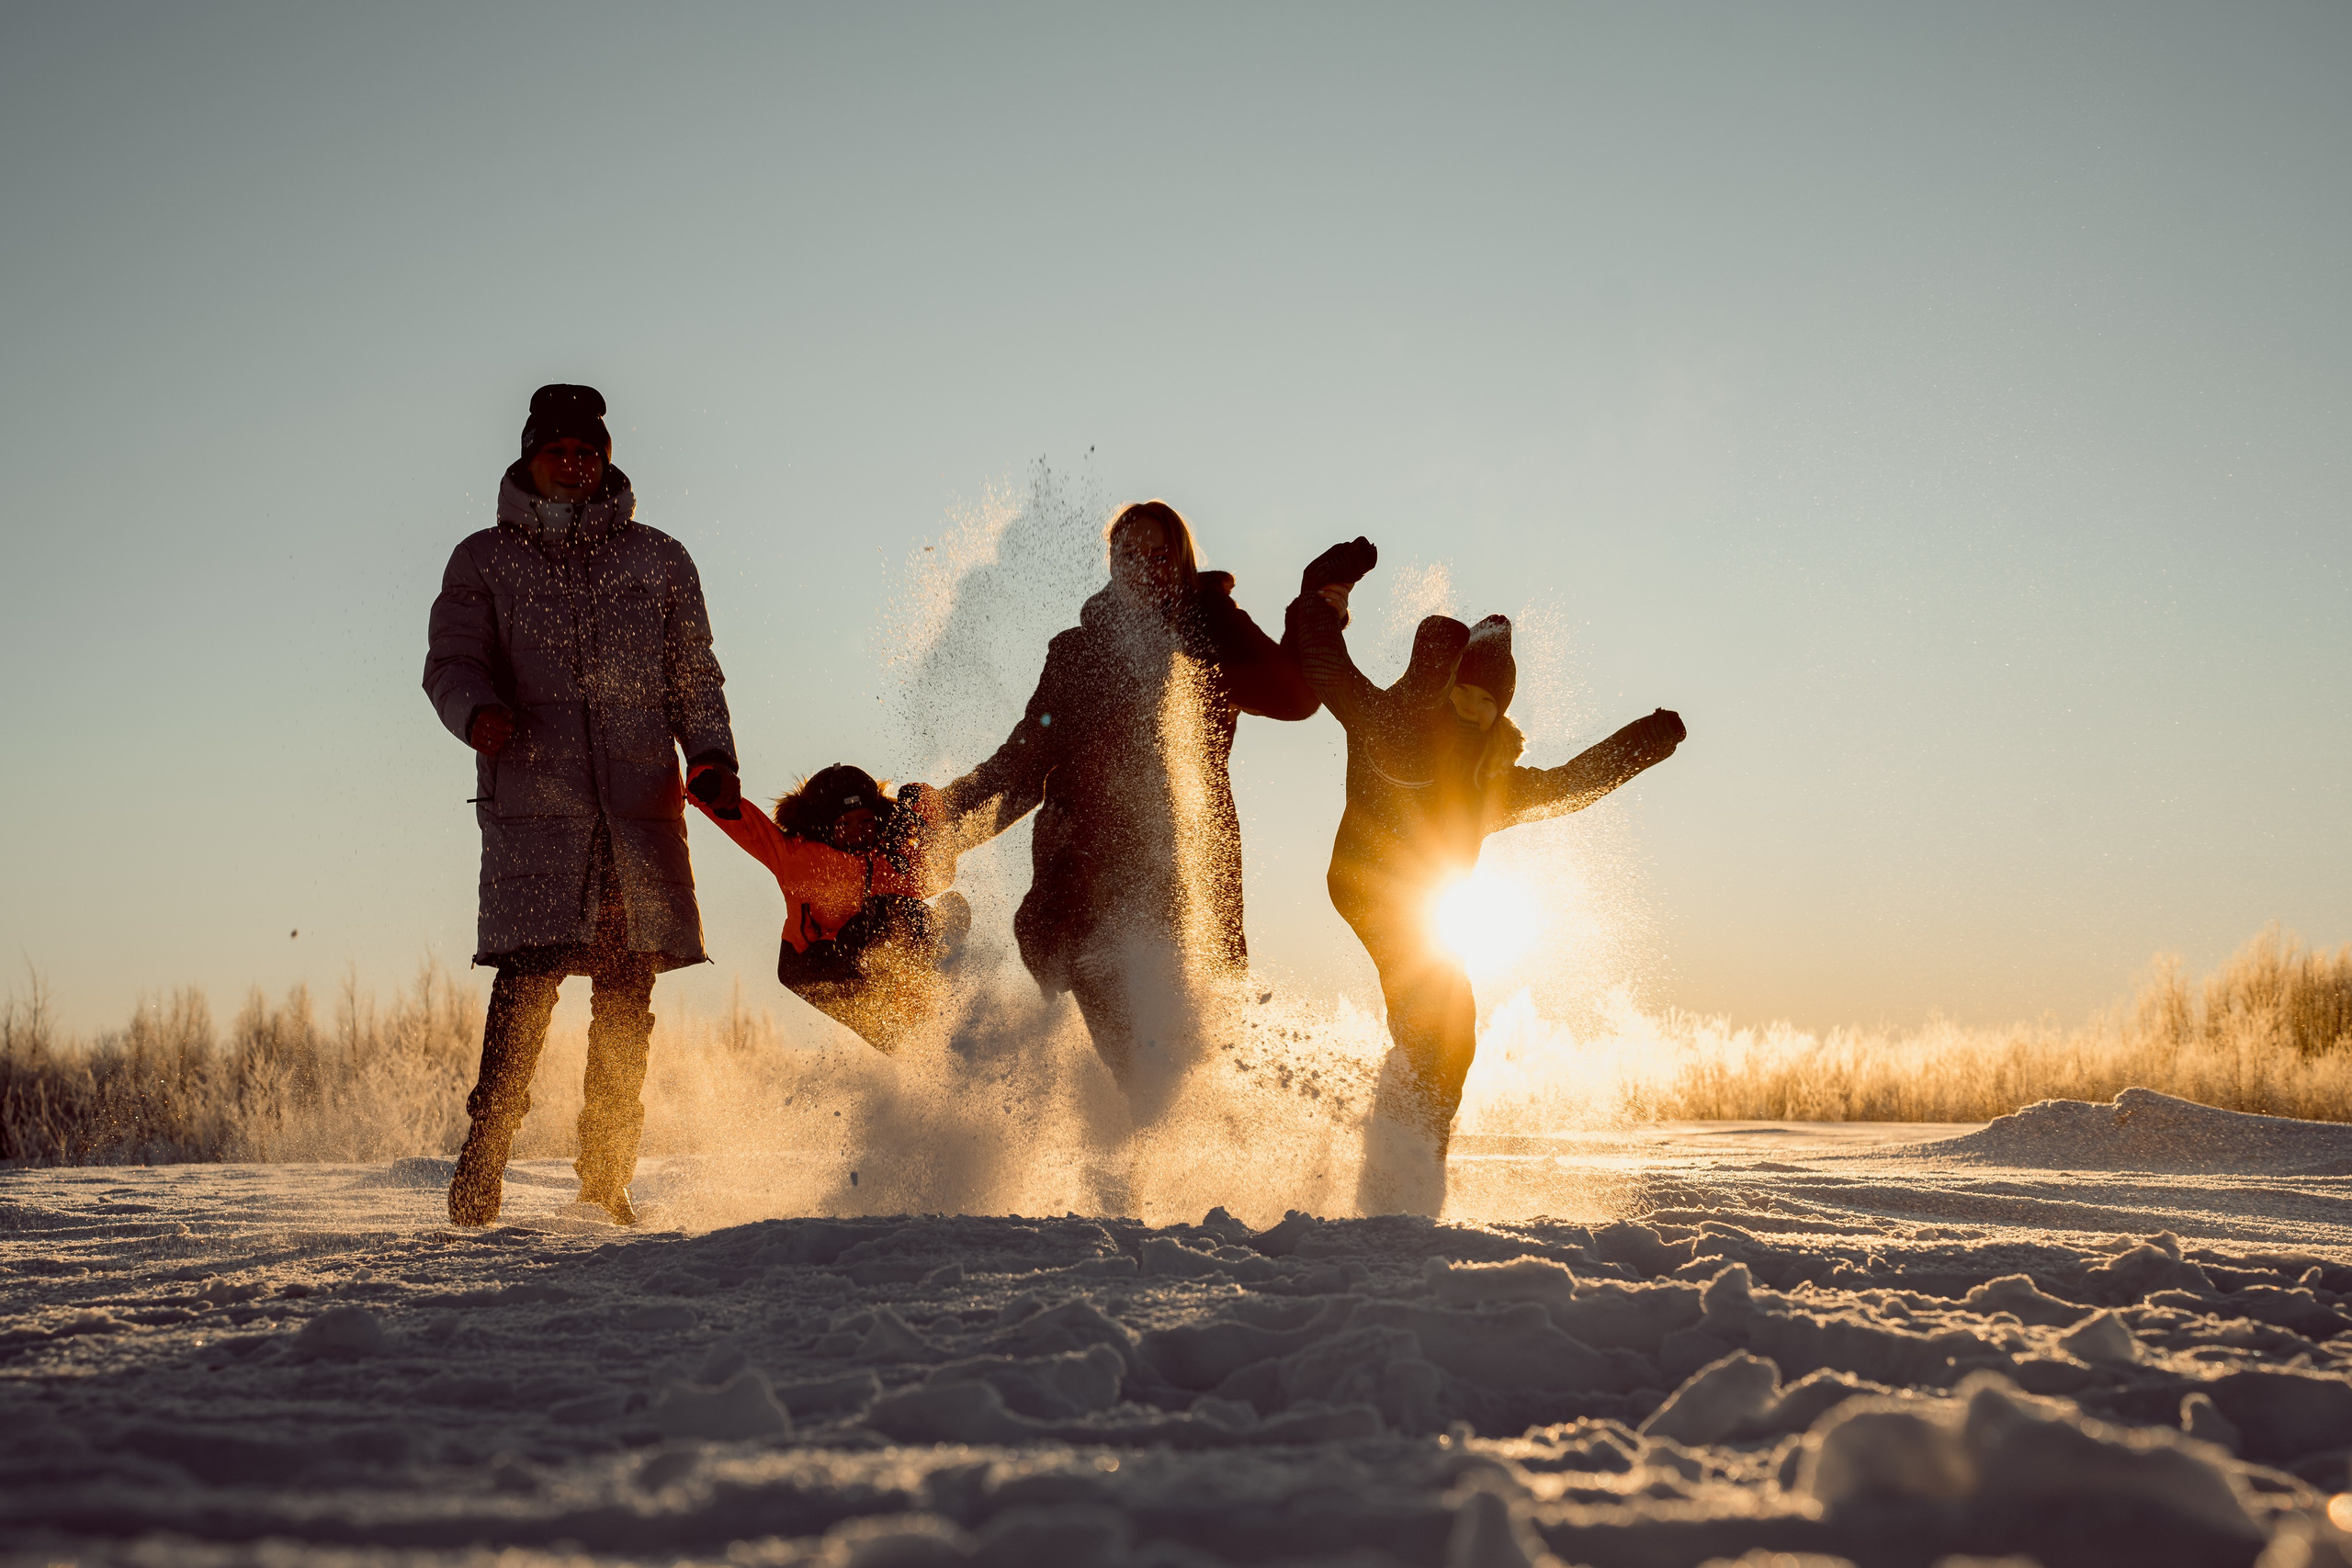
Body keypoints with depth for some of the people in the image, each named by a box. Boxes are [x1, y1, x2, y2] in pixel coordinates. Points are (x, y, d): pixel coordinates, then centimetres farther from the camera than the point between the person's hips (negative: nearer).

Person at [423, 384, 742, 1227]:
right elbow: (452, 661, 3)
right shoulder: (484, 561, 12)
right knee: (529, 977, -16)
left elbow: (694, 677, 17)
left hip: (640, 803, 2)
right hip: (533, 803, -2)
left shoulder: (658, 562, 16)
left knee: (626, 991, 0)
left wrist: (712, 755, 0)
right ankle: (482, 1160, -7)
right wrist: (477, 710, -20)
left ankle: (606, 1179, 9)